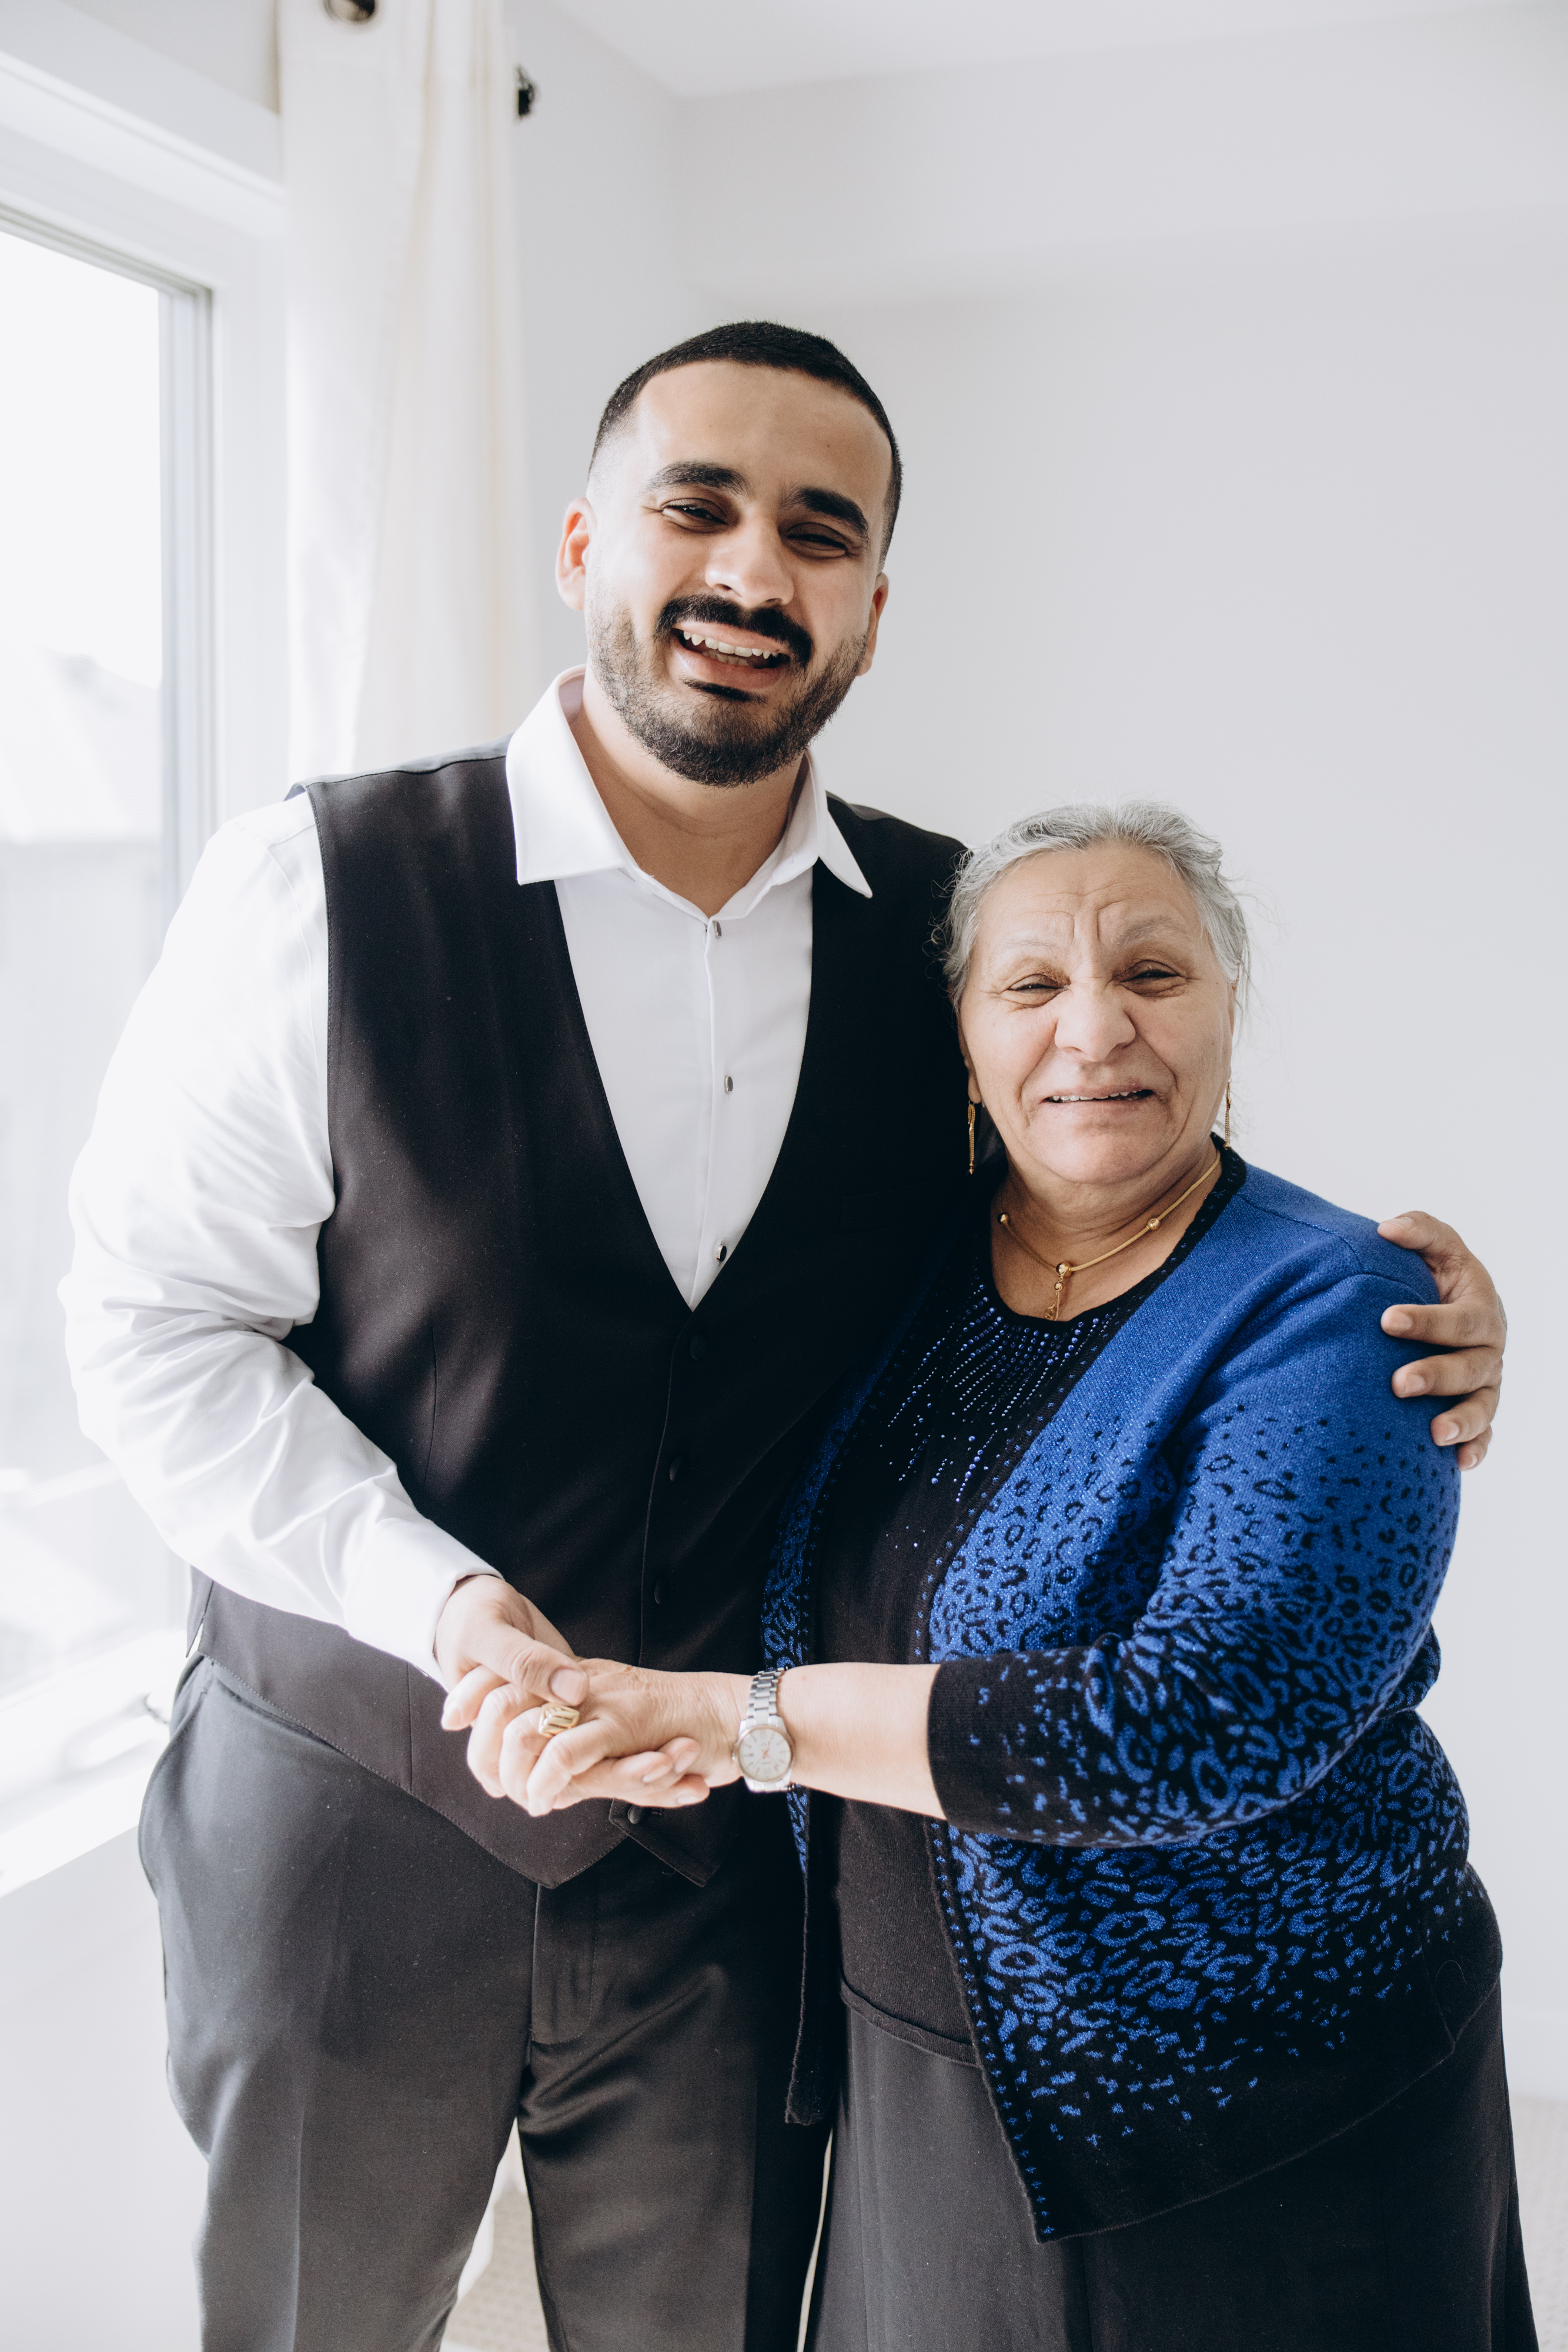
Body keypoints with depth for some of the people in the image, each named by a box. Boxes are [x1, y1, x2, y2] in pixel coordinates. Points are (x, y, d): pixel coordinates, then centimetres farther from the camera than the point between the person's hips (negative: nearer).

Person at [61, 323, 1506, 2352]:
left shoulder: (946, 939, -5)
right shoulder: (318, 889, -14)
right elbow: (154, 1325, -11)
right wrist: (431, 1598, -23)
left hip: (739, 1843, 2)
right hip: (353, 1811, -1)